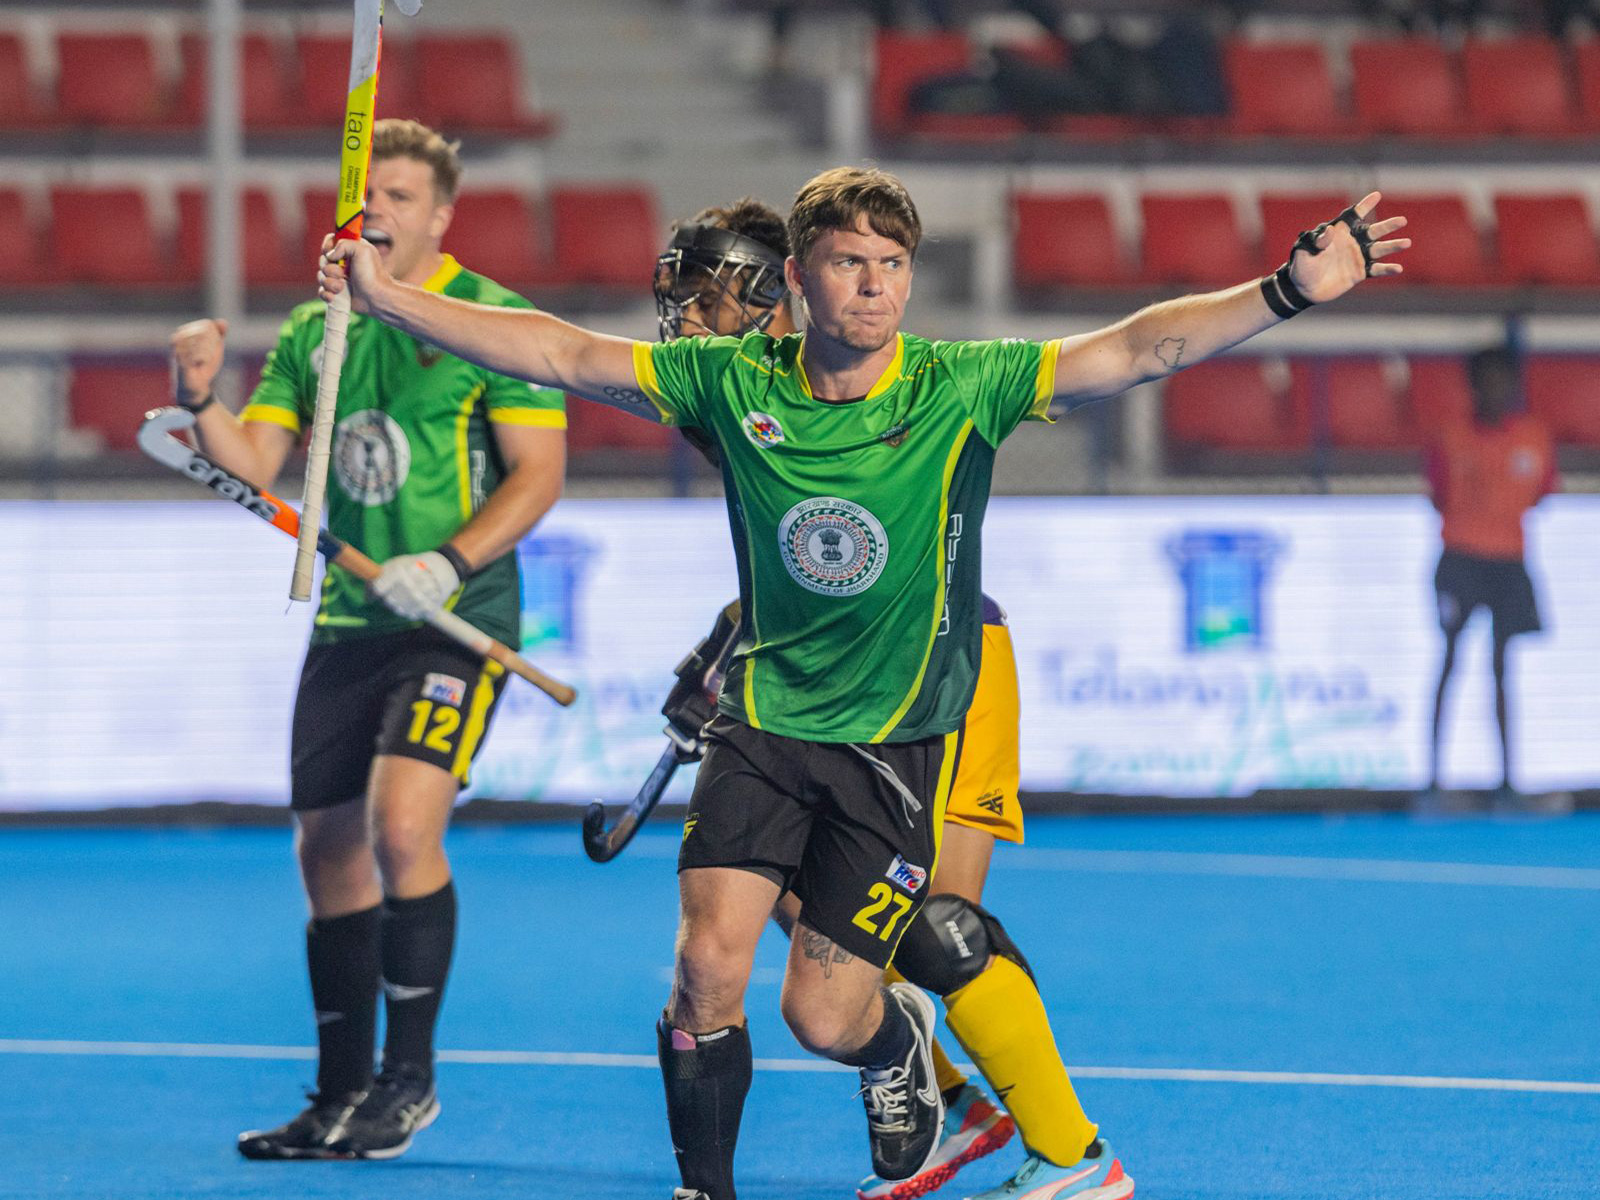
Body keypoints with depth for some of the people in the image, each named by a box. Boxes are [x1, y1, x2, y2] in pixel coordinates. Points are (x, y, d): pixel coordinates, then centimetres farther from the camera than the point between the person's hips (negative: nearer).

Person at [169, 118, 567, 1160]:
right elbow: (254, 464, 8)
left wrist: (450, 564, -21)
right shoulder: (314, 333, 11)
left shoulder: (492, 321, -6)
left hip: (459, 622, -6)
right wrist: (201, 403, -12)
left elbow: (539, 471, -9)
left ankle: (410, 1076, -9)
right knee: (329, 851, 8)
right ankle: (343, 1100, 20)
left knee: (402, 824, -22)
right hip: (347, 626, 6)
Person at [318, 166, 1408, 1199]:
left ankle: (899, 1036, 35)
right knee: (710, 964, -14)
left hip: (898, 740, -1)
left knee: (824, 1016, -3)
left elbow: (1139, 349, -18)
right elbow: (561, 354, -1)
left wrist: (1289, 291, -30)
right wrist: (388, 298, -6)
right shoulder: (734, 383, -5)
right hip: (763, 721, 2)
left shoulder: (961, 390, -11)